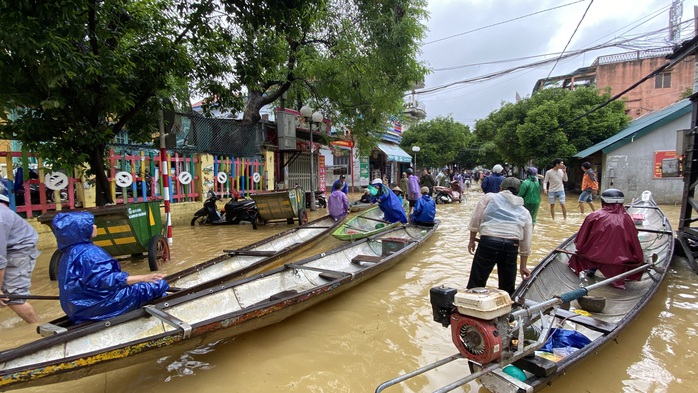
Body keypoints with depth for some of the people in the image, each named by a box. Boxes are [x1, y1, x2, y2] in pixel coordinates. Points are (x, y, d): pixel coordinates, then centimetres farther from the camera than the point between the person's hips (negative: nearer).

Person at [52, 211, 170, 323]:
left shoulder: (71, 252, 10)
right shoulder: (88, 253, -23)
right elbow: (106, 280, -30)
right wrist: (143, 278, -35)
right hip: (97, 304, -11)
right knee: (158, 285, -11)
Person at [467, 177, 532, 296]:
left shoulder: (489, 197, 17)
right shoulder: (524, 212, 25)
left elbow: (475, 219, 7)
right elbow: (526, 242, 24)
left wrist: (472, 240, 17)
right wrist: (523, 266, 30)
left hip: (488, 241, -3)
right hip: (511, 245, 3)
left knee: (476, 284, 4)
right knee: (507, 287, 19)